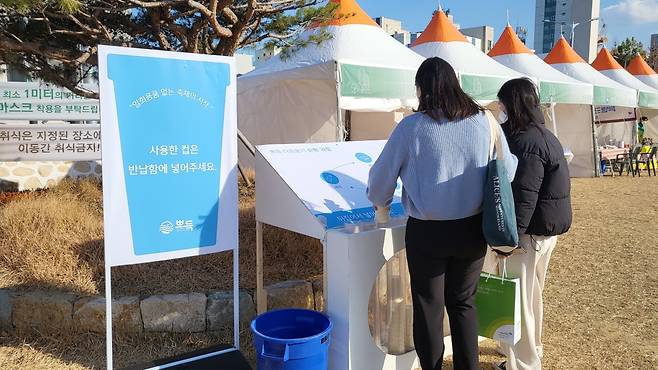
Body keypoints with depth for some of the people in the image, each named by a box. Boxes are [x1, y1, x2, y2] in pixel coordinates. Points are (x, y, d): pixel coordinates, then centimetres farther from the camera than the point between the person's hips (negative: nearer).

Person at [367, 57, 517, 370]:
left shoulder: (411, 127, -12)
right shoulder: (484, 122, -3)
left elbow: (382, 175, -4)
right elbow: (508, 170, 5)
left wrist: (380, 203, 17)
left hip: (427, 232, -3)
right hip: (472, 229, 3)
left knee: (428, 308, 14)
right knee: (463, 302, 20)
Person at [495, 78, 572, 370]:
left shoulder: (525, 141, -21)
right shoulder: (542, 134, 11)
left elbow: (524, 195, -25)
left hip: (531, 230, -10)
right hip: (549, 225, 10)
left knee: (518, 296, 2)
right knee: (531, 292, 23)